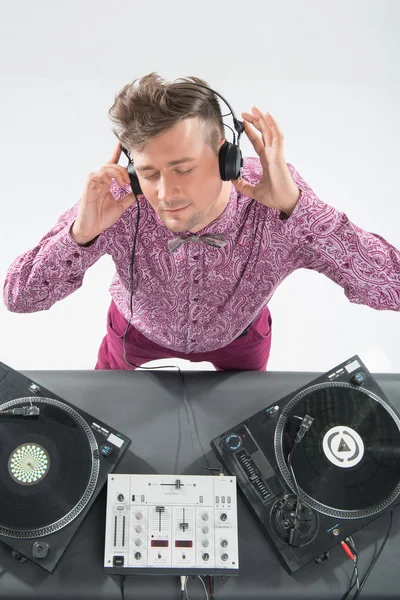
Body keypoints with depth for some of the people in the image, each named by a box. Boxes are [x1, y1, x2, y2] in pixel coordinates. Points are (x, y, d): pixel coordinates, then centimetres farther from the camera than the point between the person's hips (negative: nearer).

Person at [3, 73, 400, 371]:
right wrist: (80, 233, -49)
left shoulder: (276, 201, -38)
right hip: (138, 329, 0)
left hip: (238, 332, 1)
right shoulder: (117, 202, -36)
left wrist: (296, 205, -52)